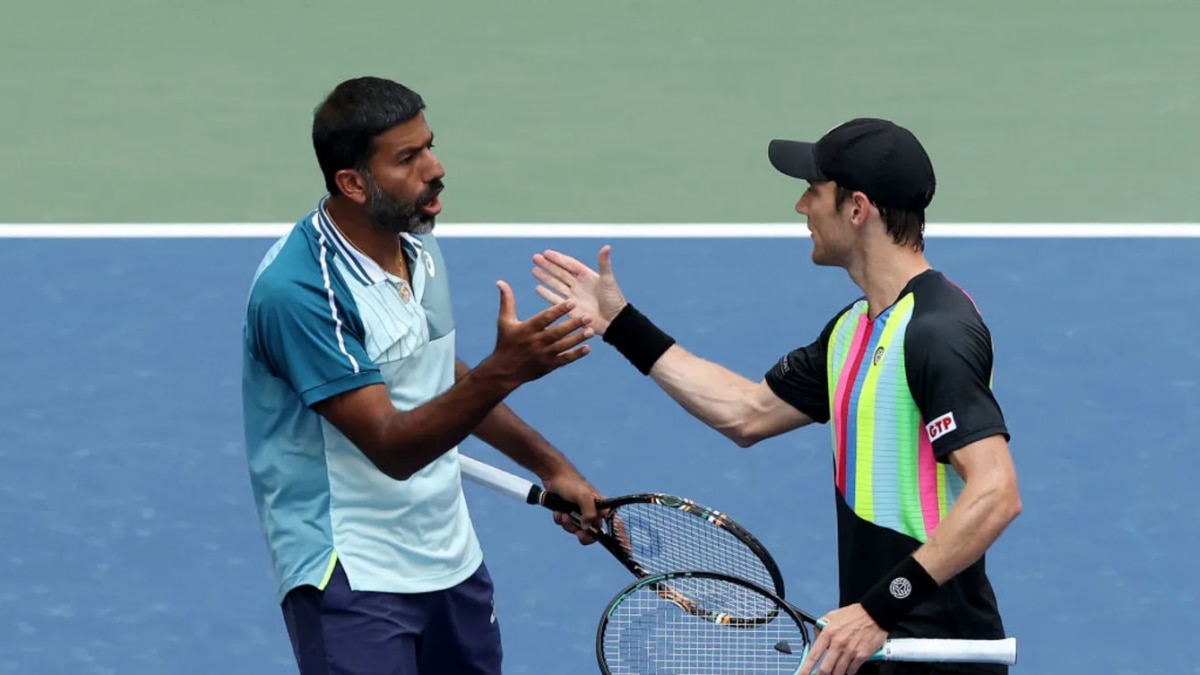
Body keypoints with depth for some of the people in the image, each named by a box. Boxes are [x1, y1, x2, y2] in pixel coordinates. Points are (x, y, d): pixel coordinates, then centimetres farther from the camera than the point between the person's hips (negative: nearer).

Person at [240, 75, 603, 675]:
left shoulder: (418, 248, 4)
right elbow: (392, 448, -25)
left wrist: (549, 465, 18)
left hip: (451, 556, 8)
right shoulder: (299, 288, -22)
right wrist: (502, 372, -37)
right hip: (352, 578, -8)